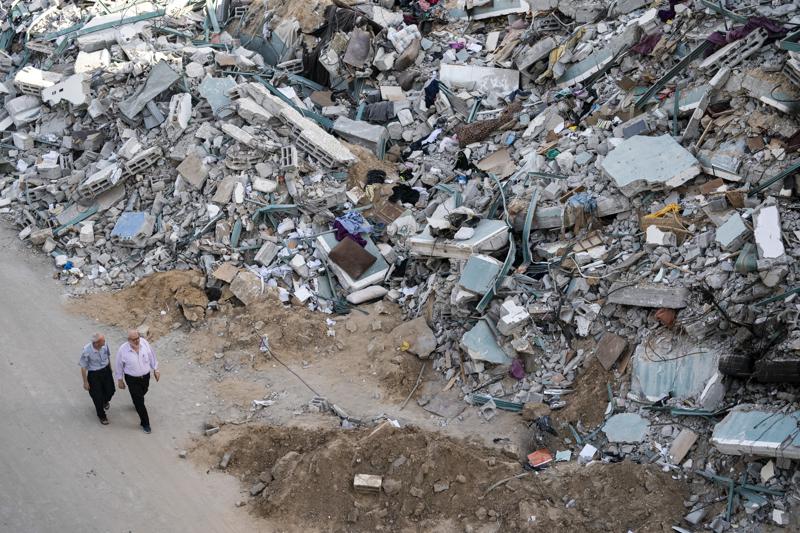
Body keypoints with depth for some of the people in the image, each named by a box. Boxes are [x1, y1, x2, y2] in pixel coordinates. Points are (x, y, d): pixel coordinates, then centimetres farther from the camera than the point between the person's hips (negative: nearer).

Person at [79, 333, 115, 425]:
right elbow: (83, 367, -18)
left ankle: (105, 401, 54)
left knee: (110, 391, 16)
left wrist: (110, 368, 19)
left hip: (106, 371, 4)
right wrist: (85, 382, -11)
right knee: (97, 396, 7)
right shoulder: (86, 351, -30)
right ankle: (101, 416, 32)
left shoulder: (104, 345, -17)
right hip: (93, 374, -4)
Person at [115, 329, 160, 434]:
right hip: (132, 379, -4)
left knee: (142, 393, 30)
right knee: (139, 401, 2)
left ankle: (135, 401, 65)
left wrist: (155, 370, 5)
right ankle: (145, 423, 20)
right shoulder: (123, 350, -25)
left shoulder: (144, 343, -19)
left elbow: (152, 356, -2)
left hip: (145, 376, 4)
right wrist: (120, 380, -1)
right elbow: (119, 366, -10)